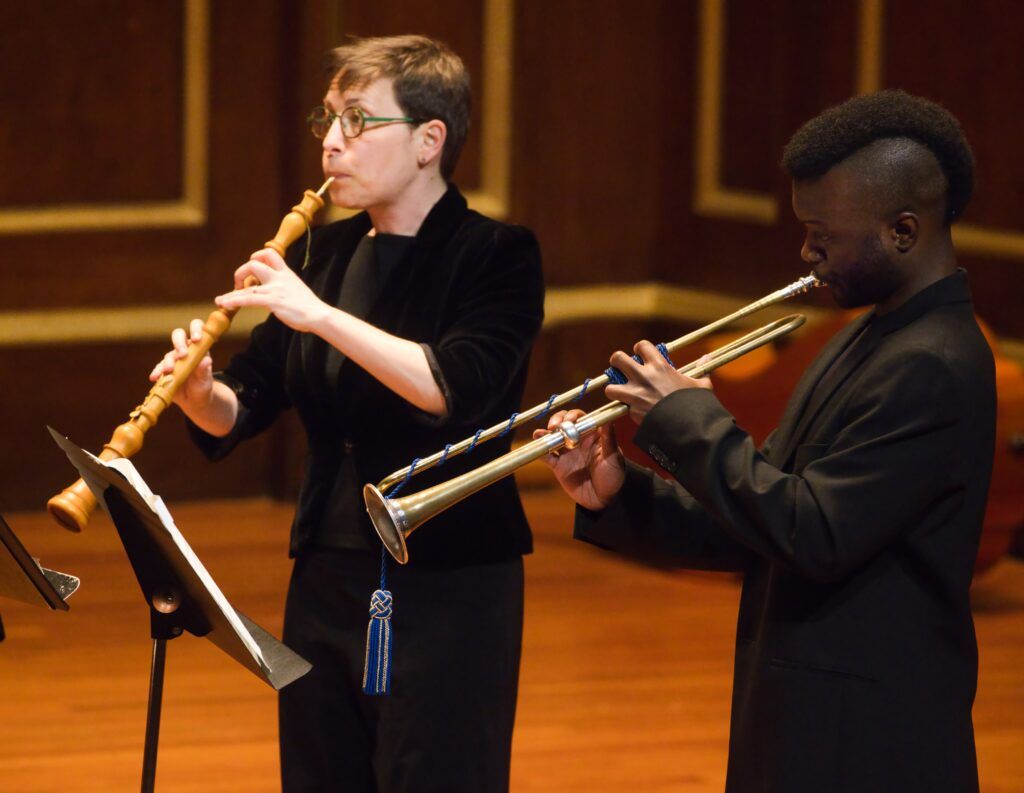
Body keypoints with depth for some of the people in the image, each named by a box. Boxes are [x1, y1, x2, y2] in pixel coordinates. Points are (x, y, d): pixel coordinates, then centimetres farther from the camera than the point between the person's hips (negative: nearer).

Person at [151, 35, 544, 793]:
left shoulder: (496, 256, -8)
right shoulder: (322, 254, 10)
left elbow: (454, 391, -24)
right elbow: (245, 409, 9)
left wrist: (321, 315, -27)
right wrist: (202, 395, -13)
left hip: (448, 591, -6)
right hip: (327, 580, 6)